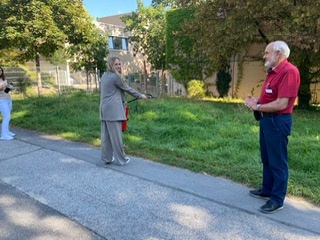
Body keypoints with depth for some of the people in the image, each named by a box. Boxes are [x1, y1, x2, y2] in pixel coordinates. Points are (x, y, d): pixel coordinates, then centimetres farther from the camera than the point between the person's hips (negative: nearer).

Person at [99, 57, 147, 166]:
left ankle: (106, 159, 18)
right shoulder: (115, 76, -11)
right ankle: (121, 159, 9)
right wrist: (140, 95, 10)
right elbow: (127, 89, -2)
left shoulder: (104, 76, 16)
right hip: (113, 110, -9)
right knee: (116, 135, -1)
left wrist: (121, 102, 34)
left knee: (105, 135, 10)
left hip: (104, 109, 9)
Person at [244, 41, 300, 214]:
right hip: (266, 120, 10)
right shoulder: (272, 72, 14)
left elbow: (281, 104, -24)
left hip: (278, 122, -10)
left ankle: (277, 200, 15)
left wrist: (257, 107, -13)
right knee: (267, 159, 19)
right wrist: (256, 100, 2)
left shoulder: (289, 71, -18)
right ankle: (267, 190, 34)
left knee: (277, 162, 1)